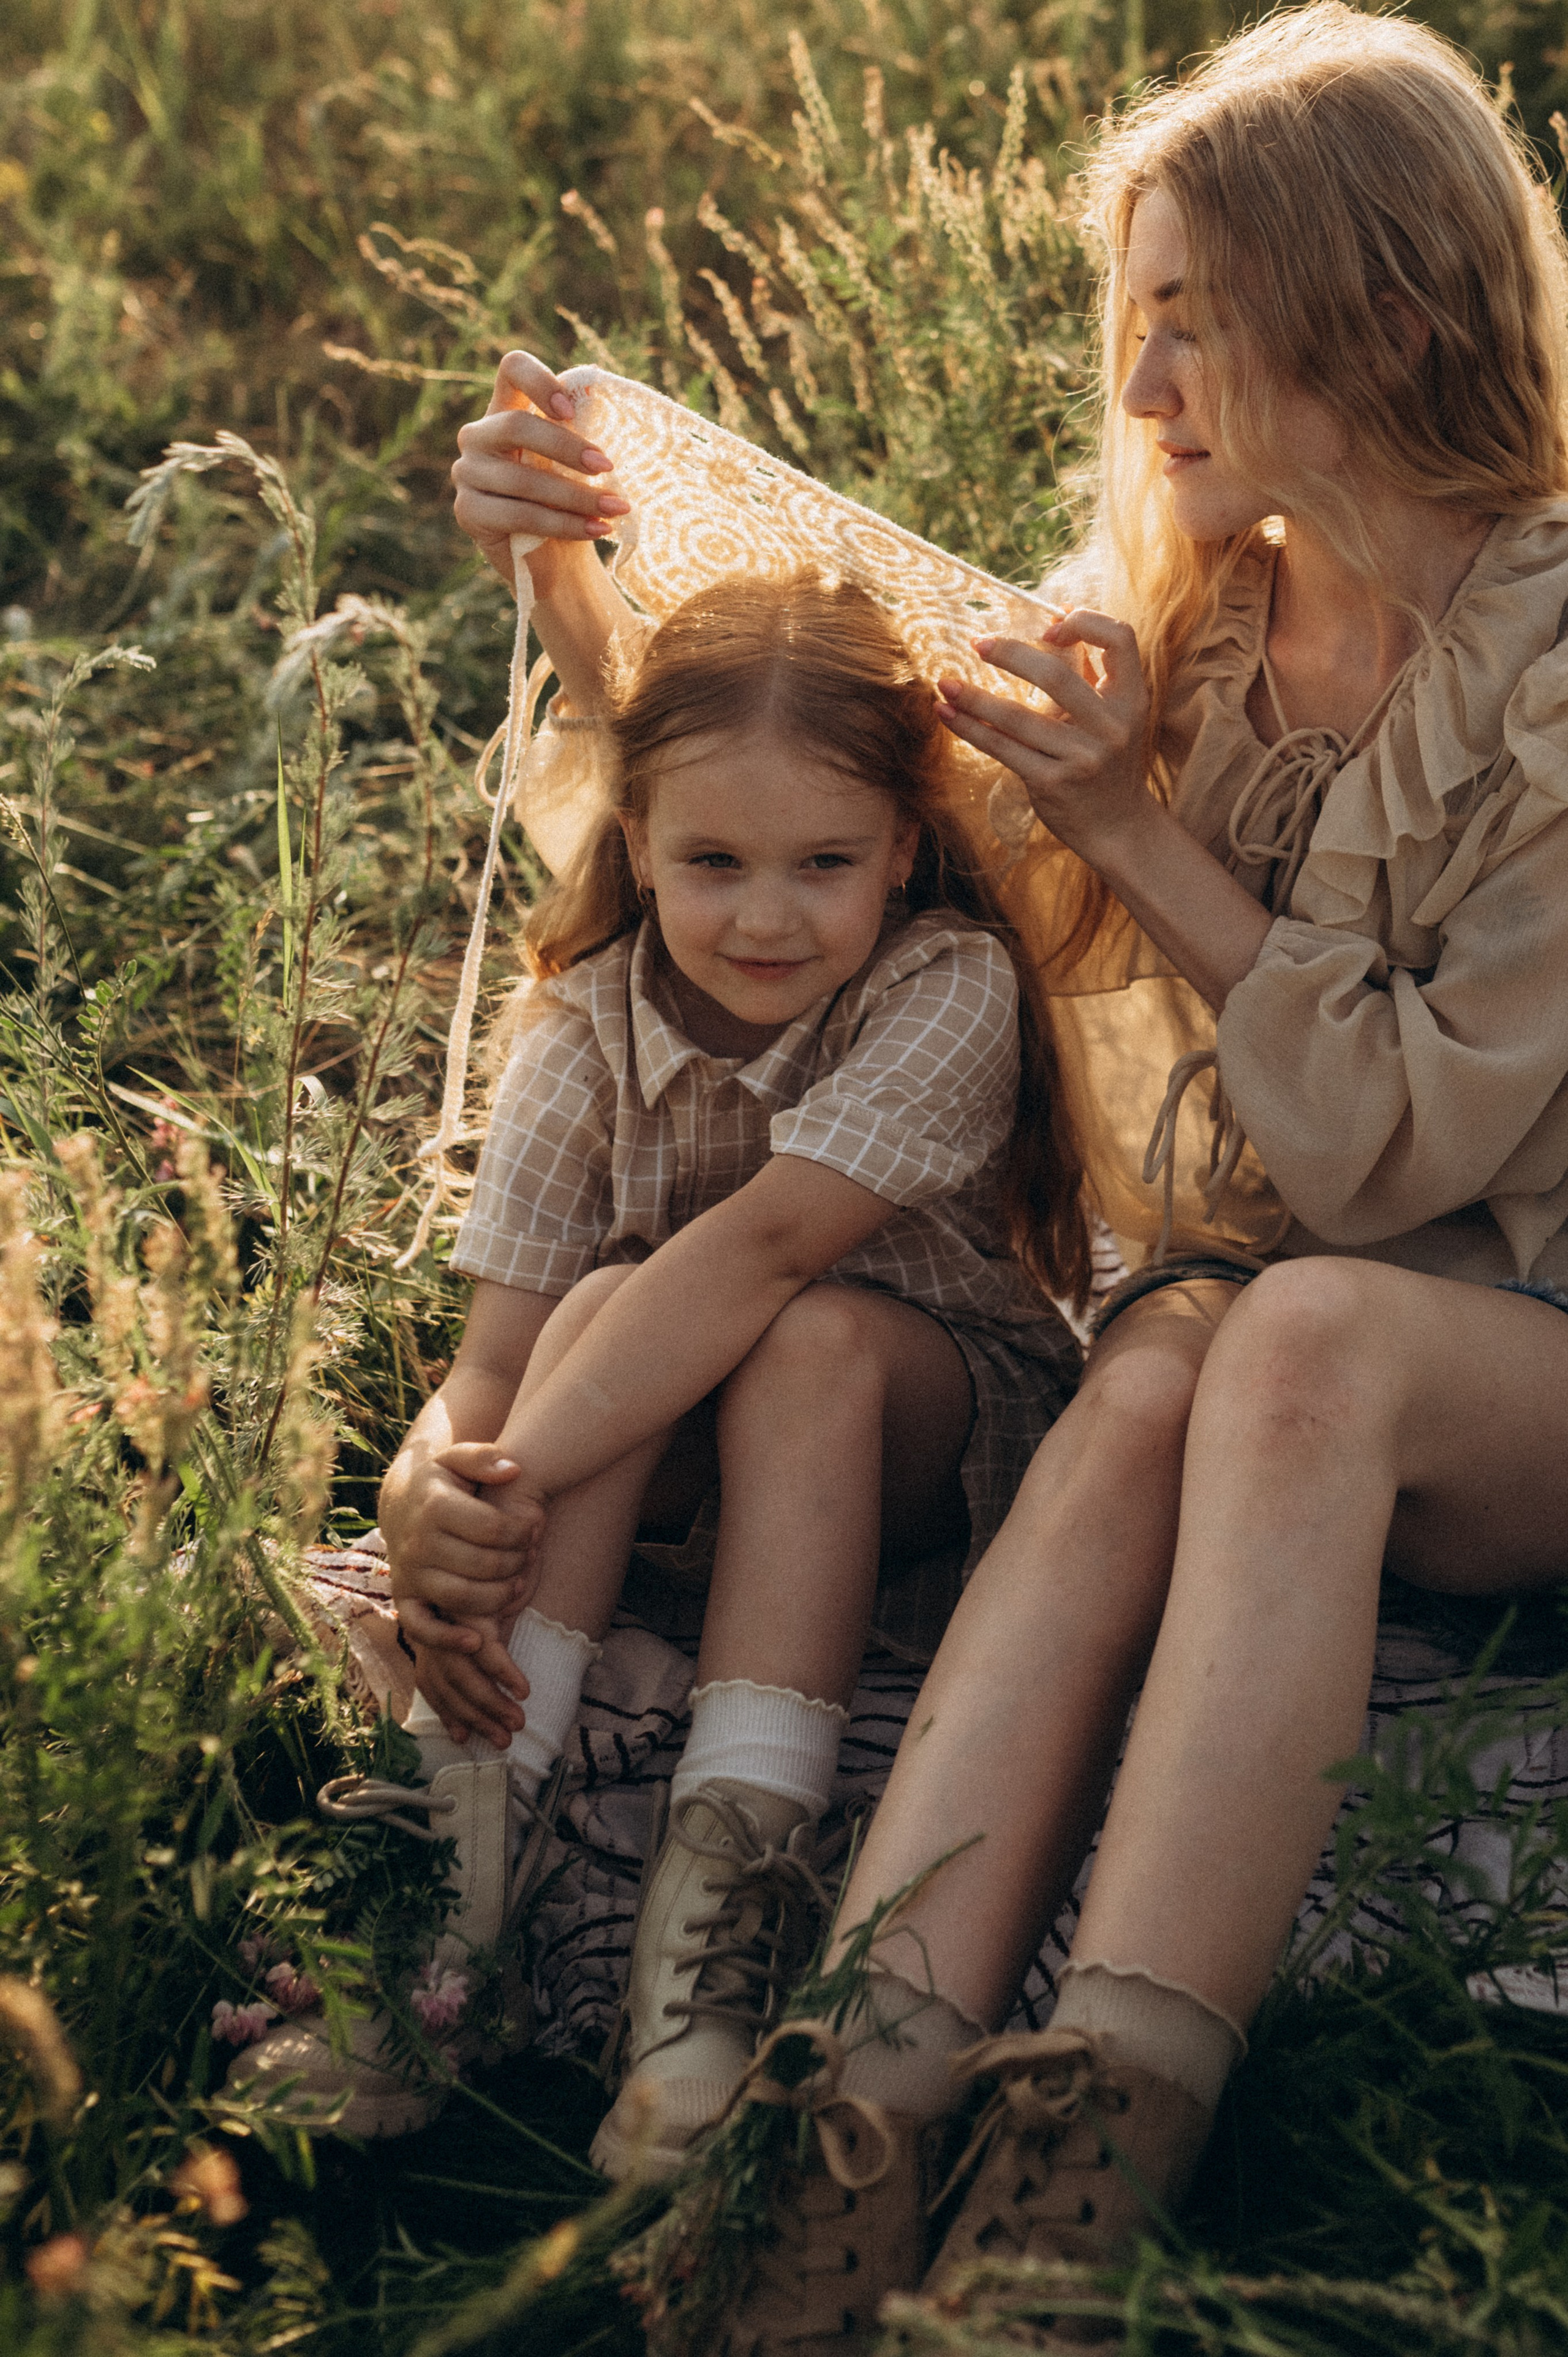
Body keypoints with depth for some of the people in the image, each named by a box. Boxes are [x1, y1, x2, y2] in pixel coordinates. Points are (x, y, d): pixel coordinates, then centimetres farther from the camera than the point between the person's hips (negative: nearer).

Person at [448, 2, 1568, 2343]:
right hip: (1243, 1331, 4)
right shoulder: (1169, 617, 4)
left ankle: (1094, 2166, -46)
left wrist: (1147, 838, -16)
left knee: (1297, 1334, -37)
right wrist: (580, 575, 0)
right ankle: (866, 2128, -49)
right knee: (1150, 1383, -32)